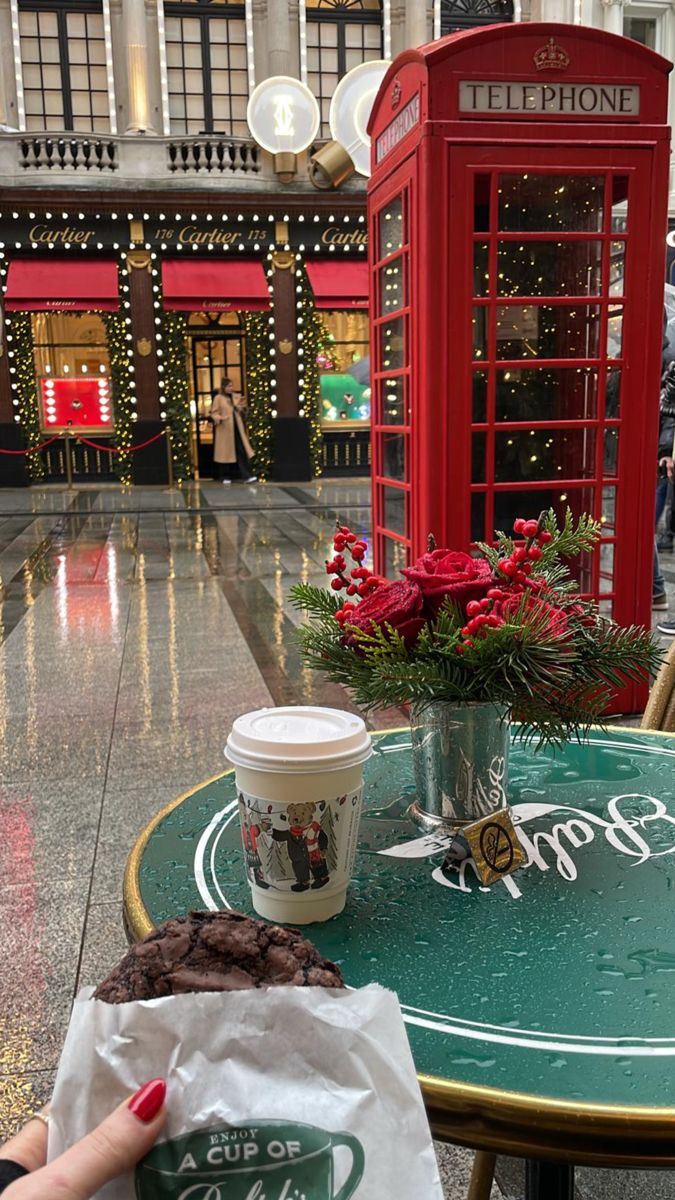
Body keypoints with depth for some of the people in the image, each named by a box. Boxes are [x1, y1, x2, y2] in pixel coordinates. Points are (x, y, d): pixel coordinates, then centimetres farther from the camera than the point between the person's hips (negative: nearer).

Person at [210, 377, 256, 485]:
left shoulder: (236, 397, 10)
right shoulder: (218, 398, -3)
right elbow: (213, 413, -4)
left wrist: (242, 406, -4)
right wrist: (221, 418, -23)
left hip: (237, 428, 4)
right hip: (225, 430, -4)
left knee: (242, 452, -5)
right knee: (226, 453, 4)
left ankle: (247, 476, -8)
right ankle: (226, 477, 17)